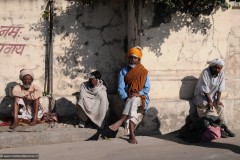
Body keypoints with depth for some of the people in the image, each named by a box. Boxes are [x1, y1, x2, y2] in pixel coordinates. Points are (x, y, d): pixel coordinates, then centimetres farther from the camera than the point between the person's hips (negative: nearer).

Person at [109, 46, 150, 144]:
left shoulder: (143, 72, 7)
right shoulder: (123, 71, 7)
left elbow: (147, 88, 1)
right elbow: (120, 88, 0)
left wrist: (138, 94, -17)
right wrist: (127, 97, -17)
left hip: (141, 98, 0)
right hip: (127, 98, 0)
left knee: (134, 100, -37)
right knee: (132, 108, -35)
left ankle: (121, 121, -45)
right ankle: (131, 134, -45)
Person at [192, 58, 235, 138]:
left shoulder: (221, 74, -4)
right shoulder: (205, 72, -20)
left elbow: (220, 89, -5)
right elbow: (204, 89, -22)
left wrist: (218, 100, -14)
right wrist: (209, 101, -23)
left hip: (213, 95, 5)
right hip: (202, 95, -5)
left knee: (221, 106, -17)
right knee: (210, 108, -27)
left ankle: (224, 127, -12)